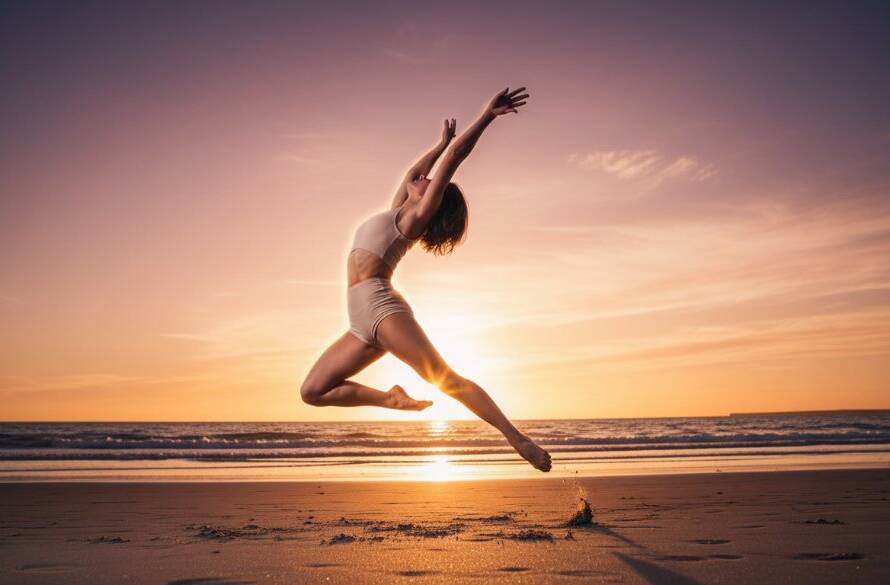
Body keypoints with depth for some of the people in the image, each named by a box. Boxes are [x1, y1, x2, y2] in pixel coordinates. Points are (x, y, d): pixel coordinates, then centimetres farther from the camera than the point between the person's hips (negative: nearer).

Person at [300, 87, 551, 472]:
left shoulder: (415, 216, 4)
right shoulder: (398, 212, 24)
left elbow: (453, 159, -1)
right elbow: (412, 173, 42)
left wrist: (487, 117, 1)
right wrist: (443, 141, 49)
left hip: (381, 307, -8)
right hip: (363, 321, 8)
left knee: (447, 379, -14)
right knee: (312, 391, 2)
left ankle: (517, 438, -12)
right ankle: (392, 399, 5)